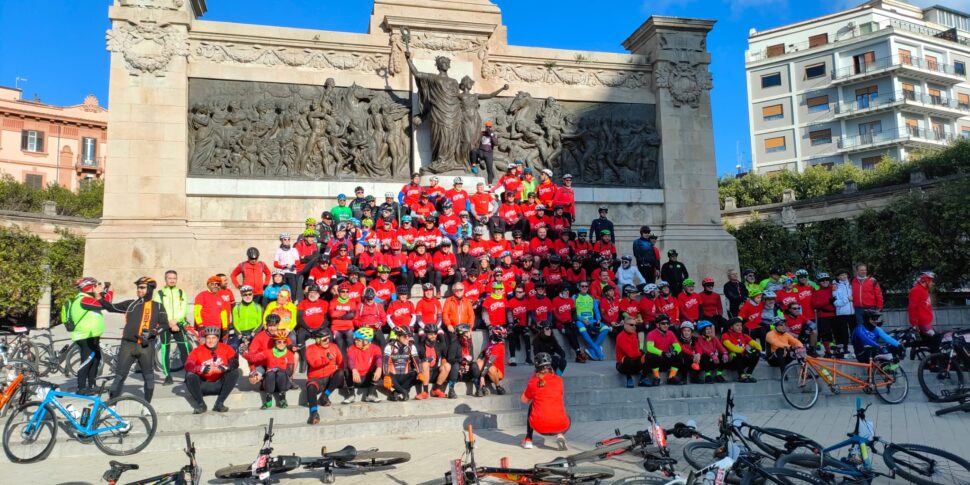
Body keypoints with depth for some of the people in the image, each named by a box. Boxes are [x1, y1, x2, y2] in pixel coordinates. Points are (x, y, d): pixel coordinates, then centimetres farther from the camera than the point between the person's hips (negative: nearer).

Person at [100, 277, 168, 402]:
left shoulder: (157, 306, 7)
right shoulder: (130, 304, 12)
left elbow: (164, 324, 1)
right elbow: (111, 307, 11)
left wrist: (151, 333, -13)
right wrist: (102, 298, -4)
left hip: (146, 346, -1)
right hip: (128, 345, 1)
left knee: (149, 376, 7)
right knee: (119, 376, 1)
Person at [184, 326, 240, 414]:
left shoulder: (226, 349, -6)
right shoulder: (197, 350, -6)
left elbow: (235, 363, -19)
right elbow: (188, 365, -21)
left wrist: (222, 368, -38)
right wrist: (202, 369, -39)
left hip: (220, 385, 0)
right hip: (203, 385, 0)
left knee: (234, 372, -23)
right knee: (190, 375, -23)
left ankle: (219, 403, -24)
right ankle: (200, 404, -19)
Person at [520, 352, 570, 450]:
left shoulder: (533, 381, 1)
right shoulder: (559, 380, 6)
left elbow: (524, 400, 16)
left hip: (539, 426, 0)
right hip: (559, 426, 0)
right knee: (567, 418, 35)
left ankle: (528, 440, 26)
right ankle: (561, 435, 3)